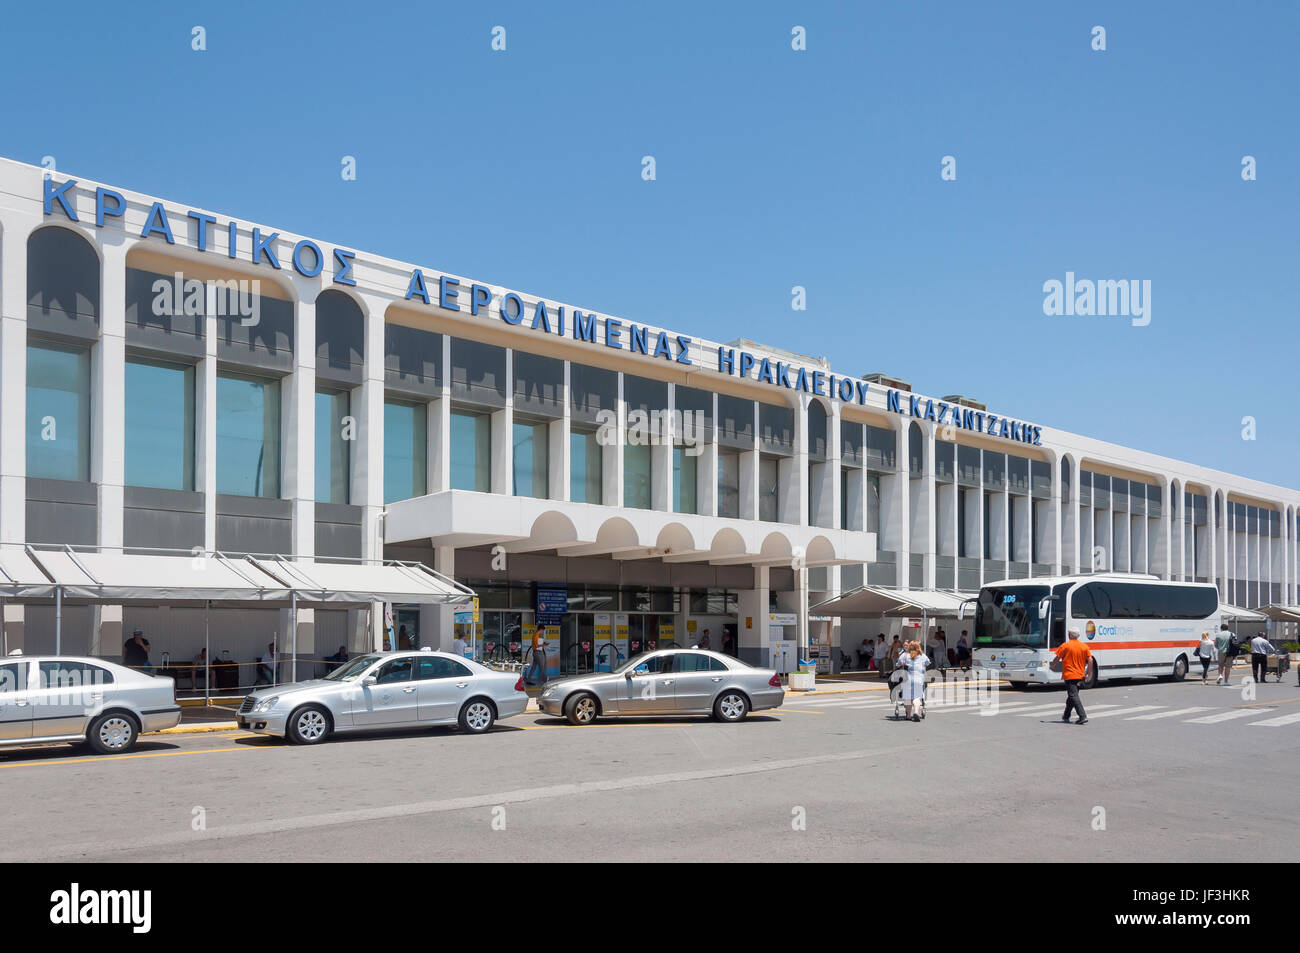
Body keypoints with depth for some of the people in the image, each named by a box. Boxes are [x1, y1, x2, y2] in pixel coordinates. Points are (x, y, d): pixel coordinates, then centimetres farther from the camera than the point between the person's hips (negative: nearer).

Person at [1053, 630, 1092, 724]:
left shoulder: (1065, 645, -7)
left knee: (1074, 696, -9)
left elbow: (1057, 657, -3)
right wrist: (1088, 672, 8)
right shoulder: (1084, 646, 4)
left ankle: (1083, 717, -20)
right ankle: (1066, 716, 26)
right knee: (1071, 696, 18)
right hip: (1080, 676, 5)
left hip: (1069, 675, -5)